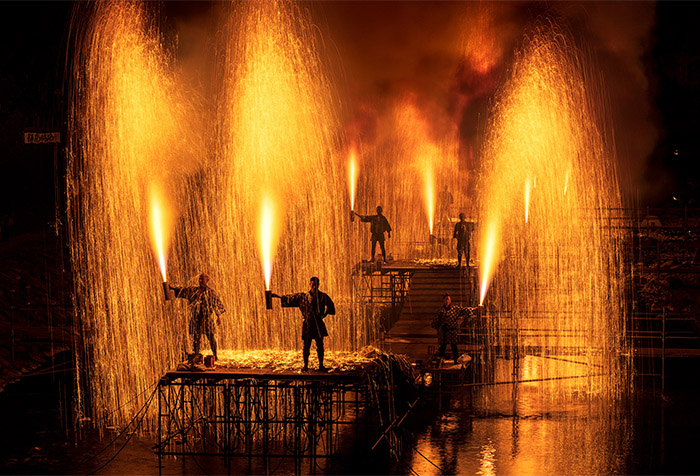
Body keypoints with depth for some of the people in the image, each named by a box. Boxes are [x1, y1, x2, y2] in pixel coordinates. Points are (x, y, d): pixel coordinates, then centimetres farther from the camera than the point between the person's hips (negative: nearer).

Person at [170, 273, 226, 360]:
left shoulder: (211, 292, 3)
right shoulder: (193, 290, 12)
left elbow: (217, 304, 4)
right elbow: (181, 290, 9)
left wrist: (218, 317, -1)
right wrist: (172, 287, -6)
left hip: (206, 317, -3)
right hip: (195, 318, 3)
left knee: (211, 337, -3)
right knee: (196, 337, 2)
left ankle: (215, 356, 6)